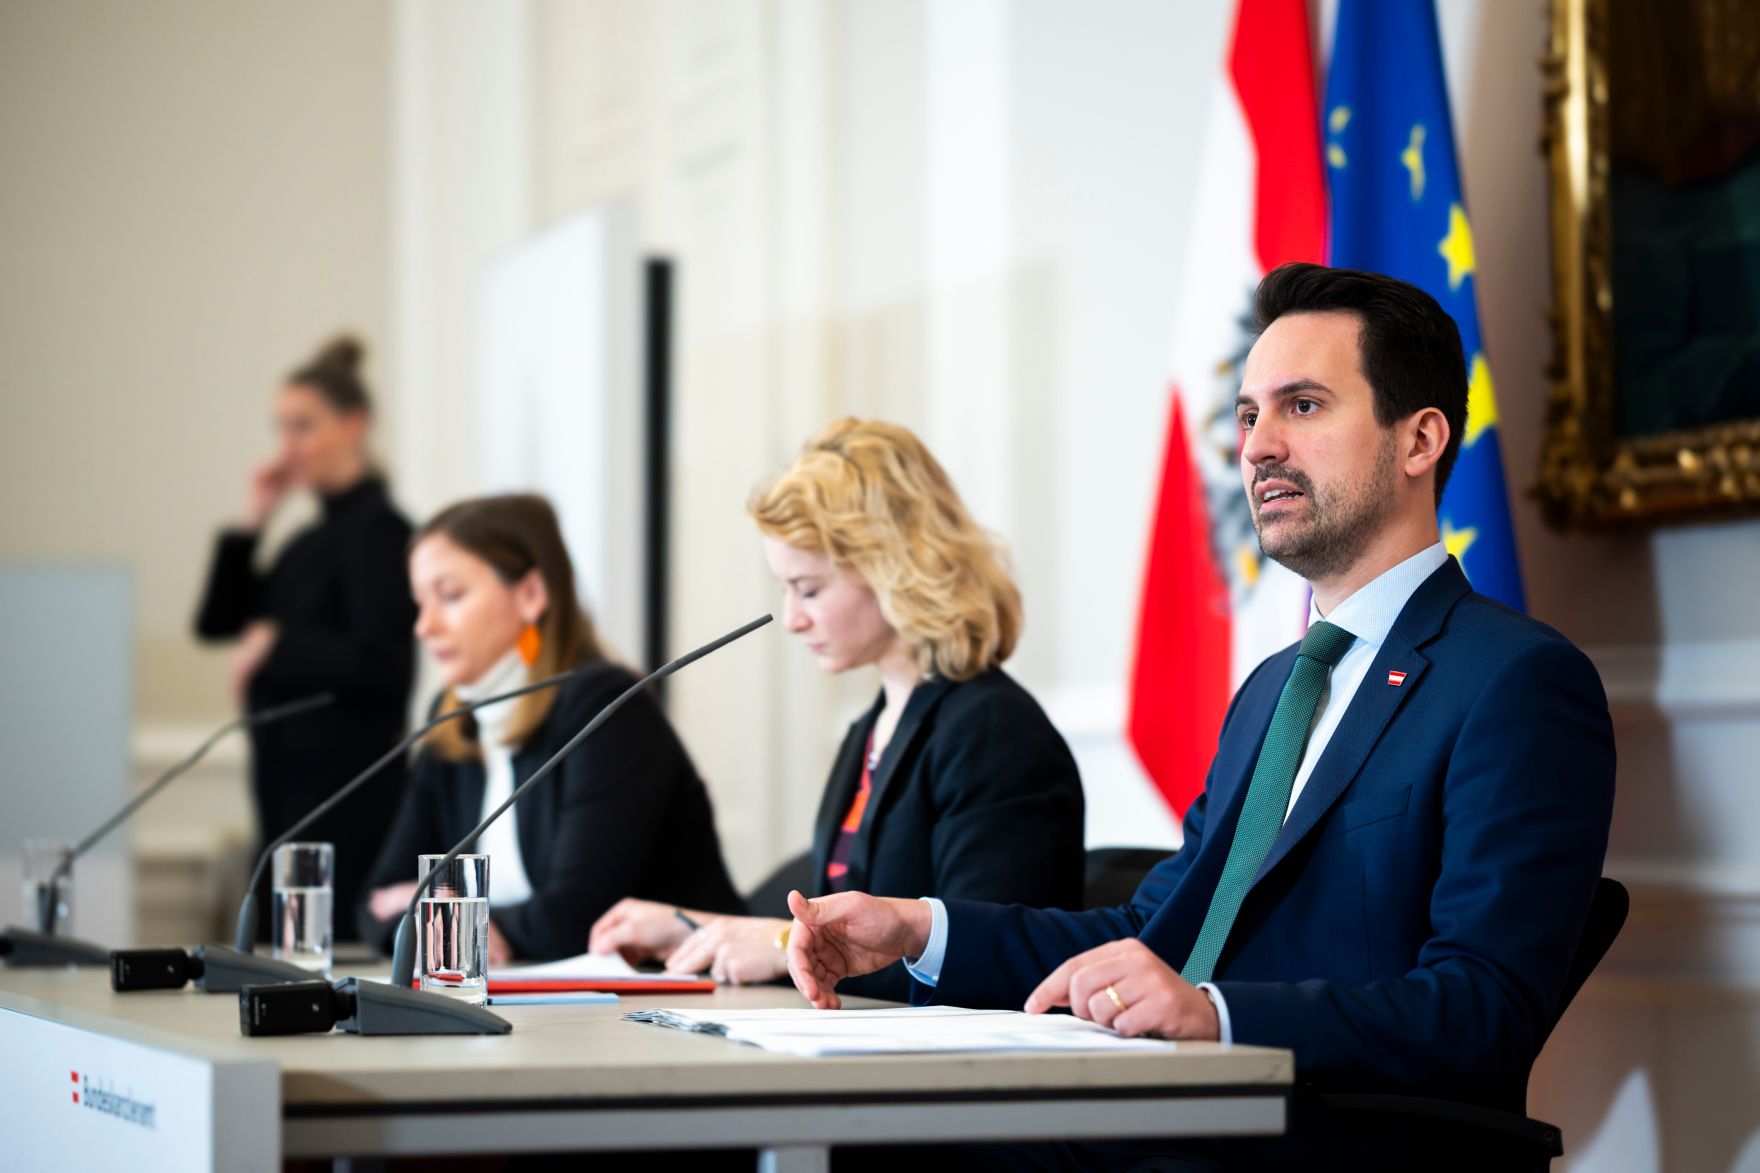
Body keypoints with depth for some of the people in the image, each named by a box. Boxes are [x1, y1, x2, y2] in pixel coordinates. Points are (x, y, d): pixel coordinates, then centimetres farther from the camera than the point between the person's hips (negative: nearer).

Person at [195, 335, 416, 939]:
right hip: (291, 778, 9)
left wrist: (275, 647, -11)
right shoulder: (309, 539, 16)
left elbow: (377, 665, -19)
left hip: (344, 786, -9)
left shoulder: (377, 528, -10)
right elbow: (216, 622, 15)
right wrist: (251, 523, 8)